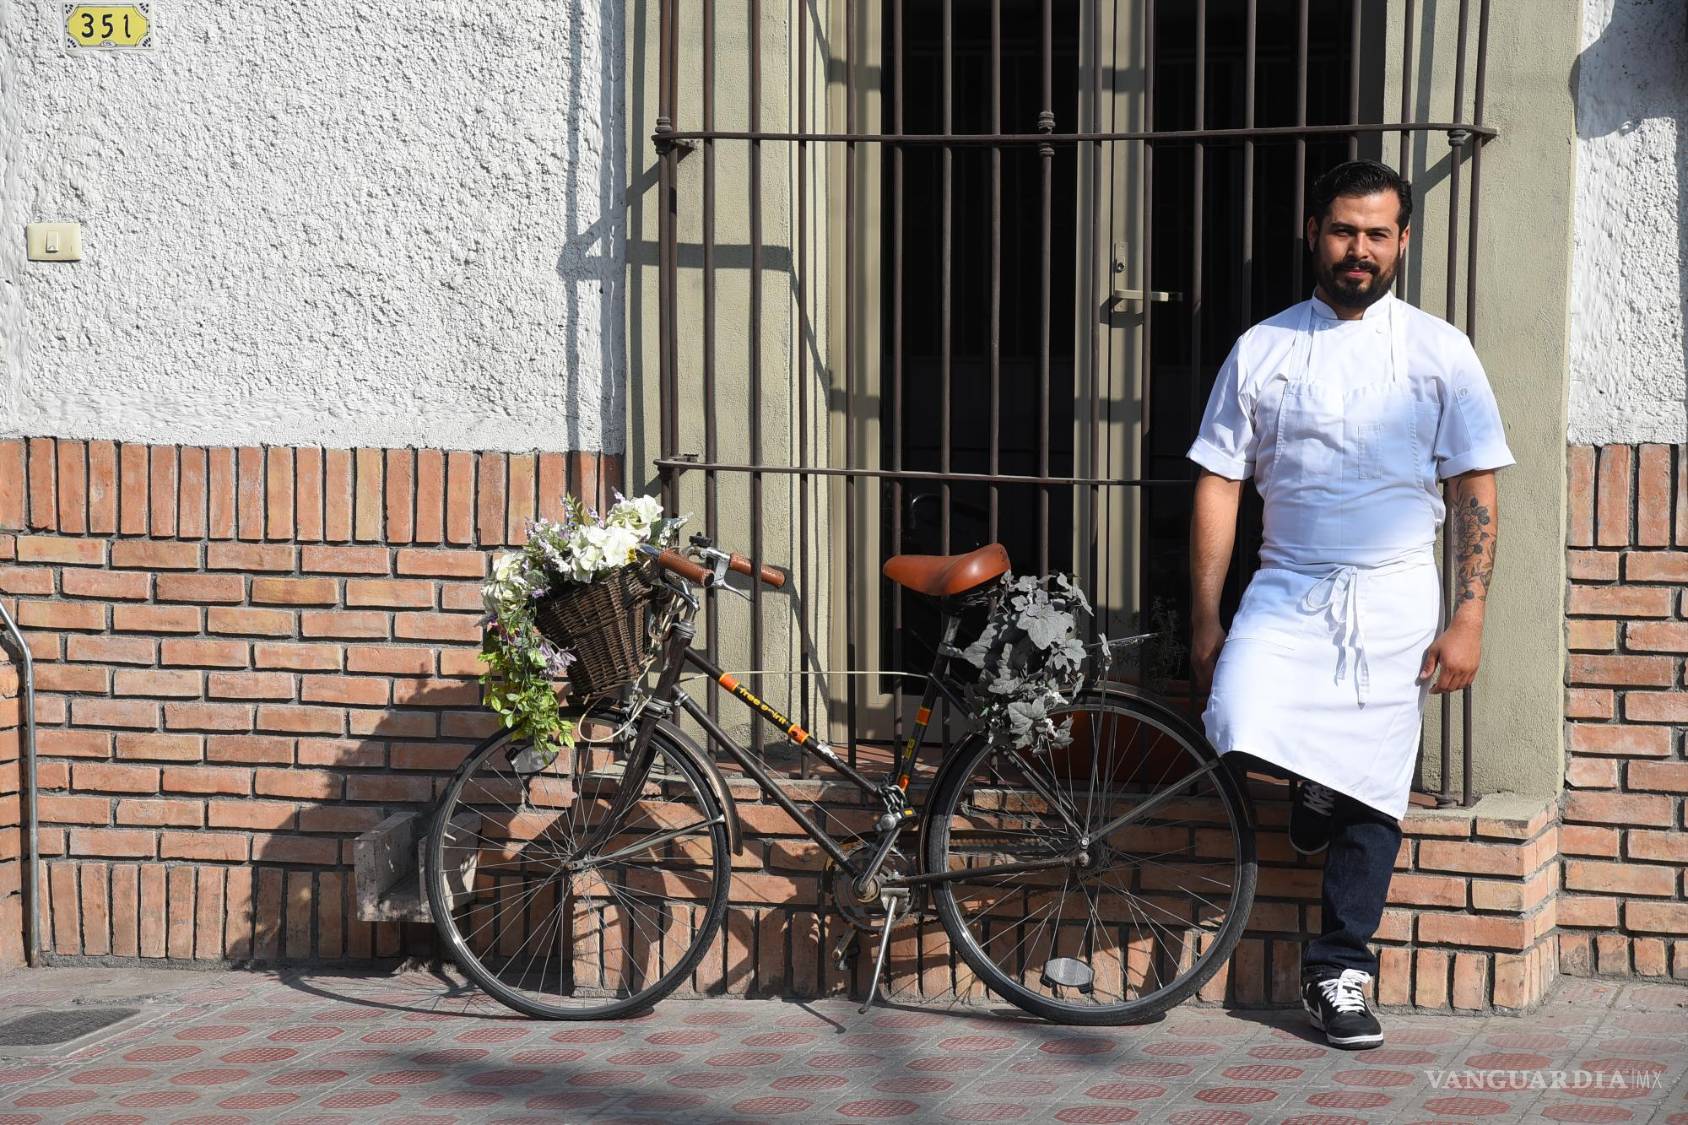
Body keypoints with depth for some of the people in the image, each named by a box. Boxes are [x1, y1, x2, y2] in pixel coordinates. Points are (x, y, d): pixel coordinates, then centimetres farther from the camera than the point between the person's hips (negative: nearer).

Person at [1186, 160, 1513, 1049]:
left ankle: (1339, 969, 17)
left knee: (1372, 798, 1)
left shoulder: (1439, 352, 3)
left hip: (1394, 602, 0)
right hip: (1287, 589, 0)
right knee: (1239, 732, -24)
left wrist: (1468, 620, -6)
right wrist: (1205, 620, 0)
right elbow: (1218, 485, 6)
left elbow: (1476, 492, 2)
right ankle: (1311, 785, 11)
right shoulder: (1262, 349, 5)